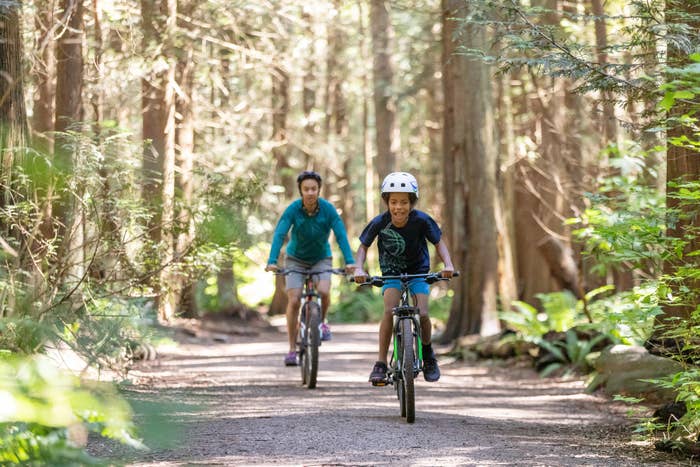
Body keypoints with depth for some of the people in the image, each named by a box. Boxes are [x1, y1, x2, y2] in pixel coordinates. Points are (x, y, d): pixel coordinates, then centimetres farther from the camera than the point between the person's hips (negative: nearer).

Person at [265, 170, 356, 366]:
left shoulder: (328, 209, -19)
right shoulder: (293, 209, -20)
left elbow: (341, 235, -24)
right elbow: (279, 235, -28)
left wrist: (349, 261, -38)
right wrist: (272, 261, -42)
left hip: (321, 258, 0)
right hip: (296, 259, 0)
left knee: (323, 291, -27)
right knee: (293, 301, -12)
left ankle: (321, 322, 5)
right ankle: (292, 349, -1)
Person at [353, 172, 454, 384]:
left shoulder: (421, 220, -21)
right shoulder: (380, 223, -20)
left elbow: (439, 242, -7)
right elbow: (363, 247, -5)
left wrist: (447, 264, -24)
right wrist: (359, 268, -22)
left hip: (418, 272, 0)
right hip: (391, 273, 0)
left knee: (422, 314, -18)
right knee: (389, 312, -24)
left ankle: (428, 353, 11)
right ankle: (381, 363, -16)